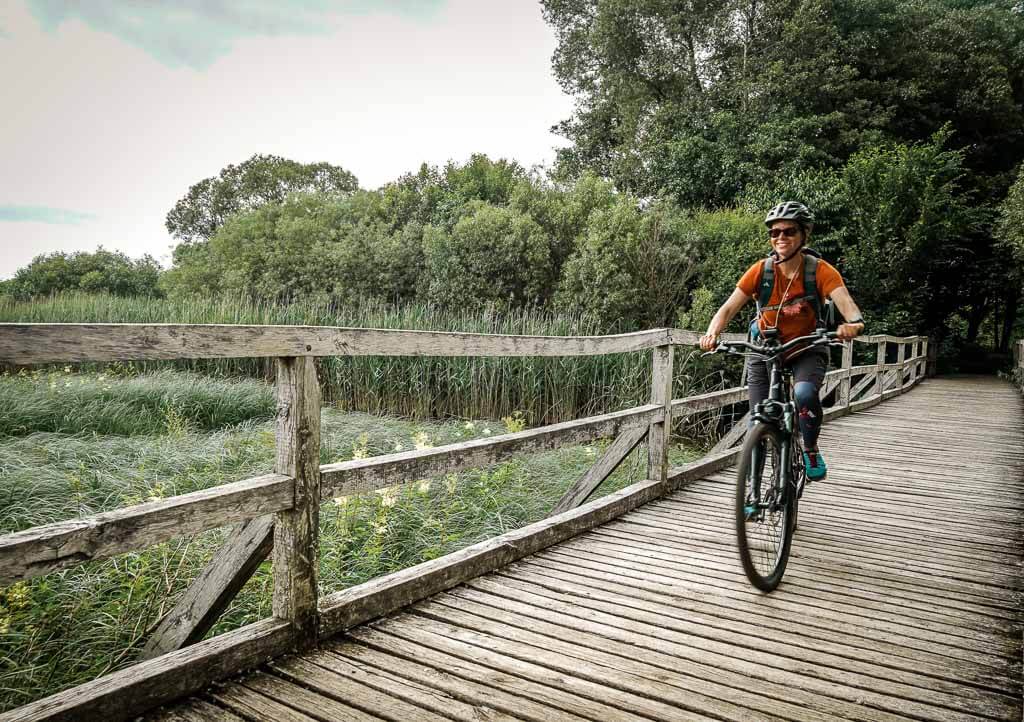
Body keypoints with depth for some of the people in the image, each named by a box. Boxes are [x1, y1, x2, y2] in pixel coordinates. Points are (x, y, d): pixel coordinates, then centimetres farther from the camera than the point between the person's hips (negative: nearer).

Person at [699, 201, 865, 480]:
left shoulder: (820, 271, -17)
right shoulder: (760, 270, -15)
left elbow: (845, 301, -32)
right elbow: (729, 308, -21)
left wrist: (855, 322, -55)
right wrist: (712, 334, -40)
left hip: (806, 350, -1)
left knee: (805, 394, -33)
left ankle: (811, 450, -3)